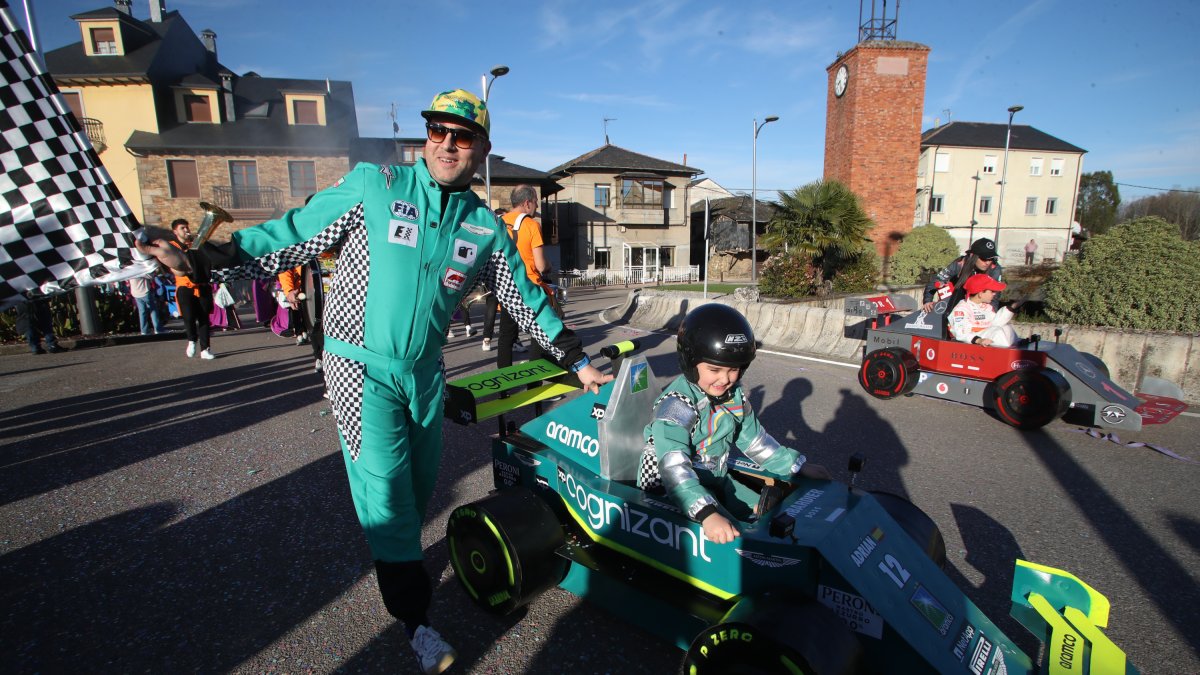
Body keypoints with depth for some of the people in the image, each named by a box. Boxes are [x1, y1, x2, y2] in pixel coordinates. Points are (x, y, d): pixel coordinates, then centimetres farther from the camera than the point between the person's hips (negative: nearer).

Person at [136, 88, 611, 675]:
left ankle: (398, 565, 43)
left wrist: (579, 363, 10)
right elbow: (294, 237, -3)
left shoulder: (486, 228, 2)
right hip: (361, 367, -3)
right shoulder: (372, 185, -7)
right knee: (385, 488, -3)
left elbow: (527, 302, 8)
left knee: (419, 487, 14)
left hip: (425, 372, 4)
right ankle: (415, 617, 15)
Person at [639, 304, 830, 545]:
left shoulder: (734, 395, 0)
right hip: (676, 493, -8)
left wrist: (798, 466, 11)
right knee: (736, 537, -22)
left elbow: (754, 439, 13)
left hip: (716, 479, 8)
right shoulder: (677, 407, -26)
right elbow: (674, 469, -37)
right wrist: (707, 513, -50)